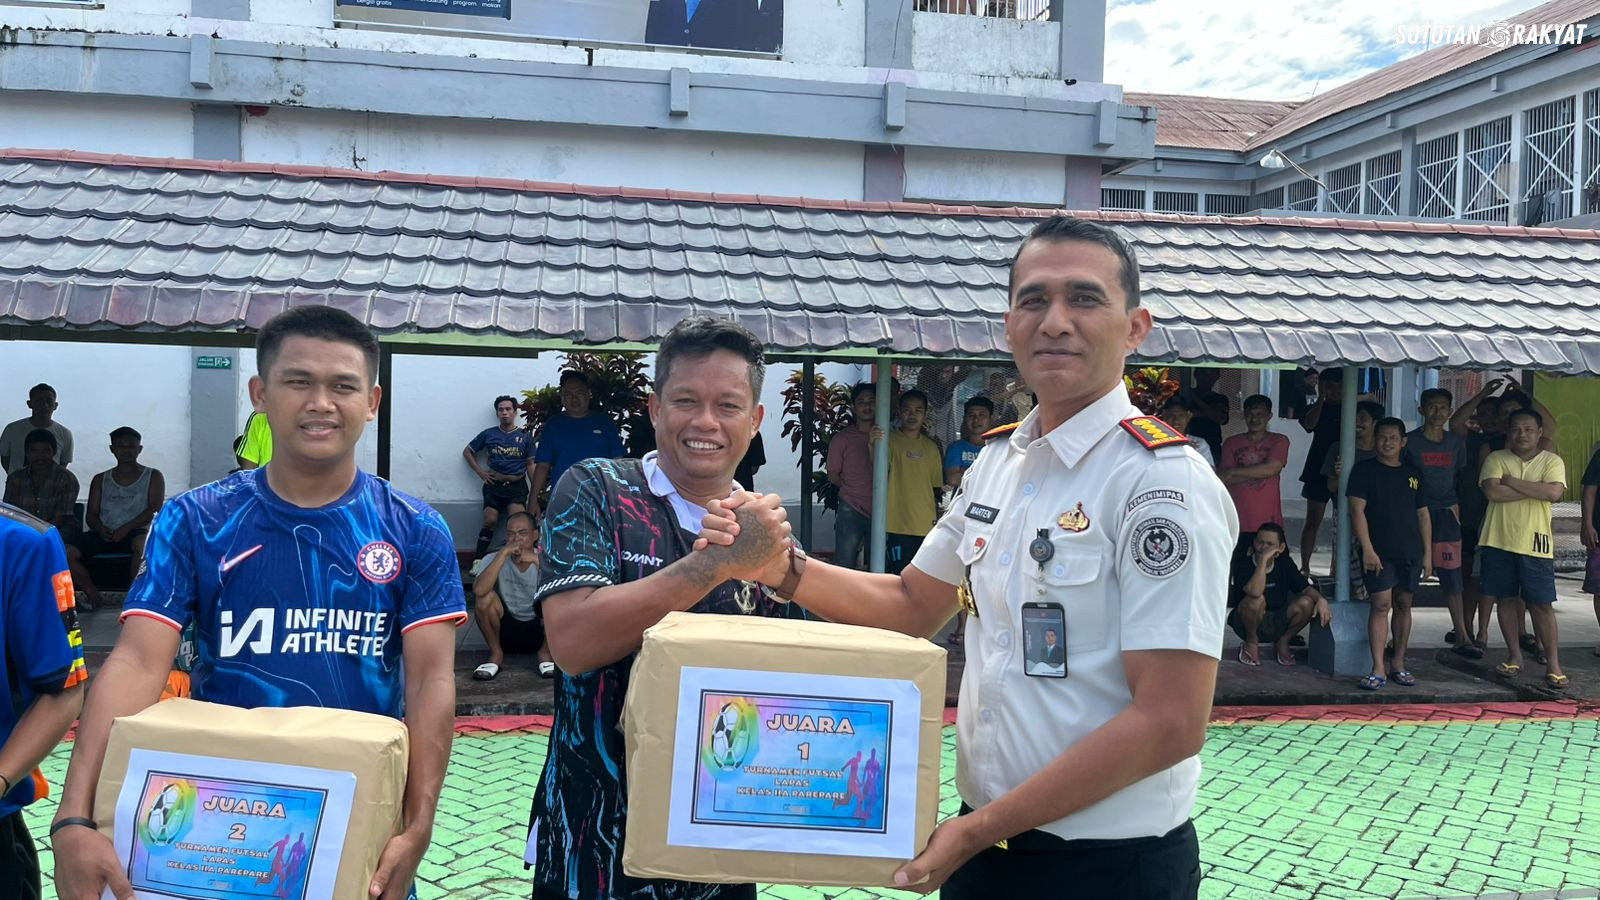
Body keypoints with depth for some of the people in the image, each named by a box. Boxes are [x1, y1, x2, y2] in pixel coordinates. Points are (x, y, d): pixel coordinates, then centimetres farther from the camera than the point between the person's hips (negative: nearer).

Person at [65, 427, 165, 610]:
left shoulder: (153, 476, 13)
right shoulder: (101, 480, 23)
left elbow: (155, 509, -1)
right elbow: (92, 514, 15)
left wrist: (126, 528, -14)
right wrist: (100, 528, -9)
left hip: (136, 532, -4)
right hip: (104, 533, 4)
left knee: (143, 544, -41)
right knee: (66, 552, -22)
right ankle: (95, 598, -14)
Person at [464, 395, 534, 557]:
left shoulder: (524, 436, 7)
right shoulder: (488, 434, 8)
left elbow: (530, 464, 6)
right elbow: (467, 452, 18)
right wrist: (480, 472, 5)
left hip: (517, 485, -1)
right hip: (494, 484, 1)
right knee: (490, 521, -11)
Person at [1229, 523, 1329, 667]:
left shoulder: (1284, 564, 1)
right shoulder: (1243, 563, -17)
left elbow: (1306, 587, 1)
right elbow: (1255, 592, -35)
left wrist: (1321, 599, -21)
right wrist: (1263, 559, -33)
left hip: (1277, 625, 4)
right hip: (1246, 624, -4)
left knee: (1306, 603, -20)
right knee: (1256, 600, -36)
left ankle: (1282, 642, 6)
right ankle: (1251, 642, -6)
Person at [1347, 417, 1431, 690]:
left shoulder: (1413, 473, 12)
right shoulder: (1364, 470, -1)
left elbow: (1423, 515, 15)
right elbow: (1357, 510, -8)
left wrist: (1428, 553, 10)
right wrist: (1367, 548, -16)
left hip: (1410, 552, 4)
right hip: (1378, 551, -4)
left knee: (1403, 605, 9)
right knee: (1380, 604, -9)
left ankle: (1398, 664, 19)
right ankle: (1378, 668, -9)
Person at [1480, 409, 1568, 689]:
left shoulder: (1552, 461, 2)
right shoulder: (1496, 459, 3)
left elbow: (1554, 492, -16)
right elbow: (1492, 491, -14)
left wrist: (1512, 482, -13)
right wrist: (1534, 490, -11)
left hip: (1535, 544, -1)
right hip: (1498, 541, 1)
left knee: (1542, 603, 0)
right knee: (1505, 599, 9)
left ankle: (1553, 663, 7)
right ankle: (1514, 655, 22)